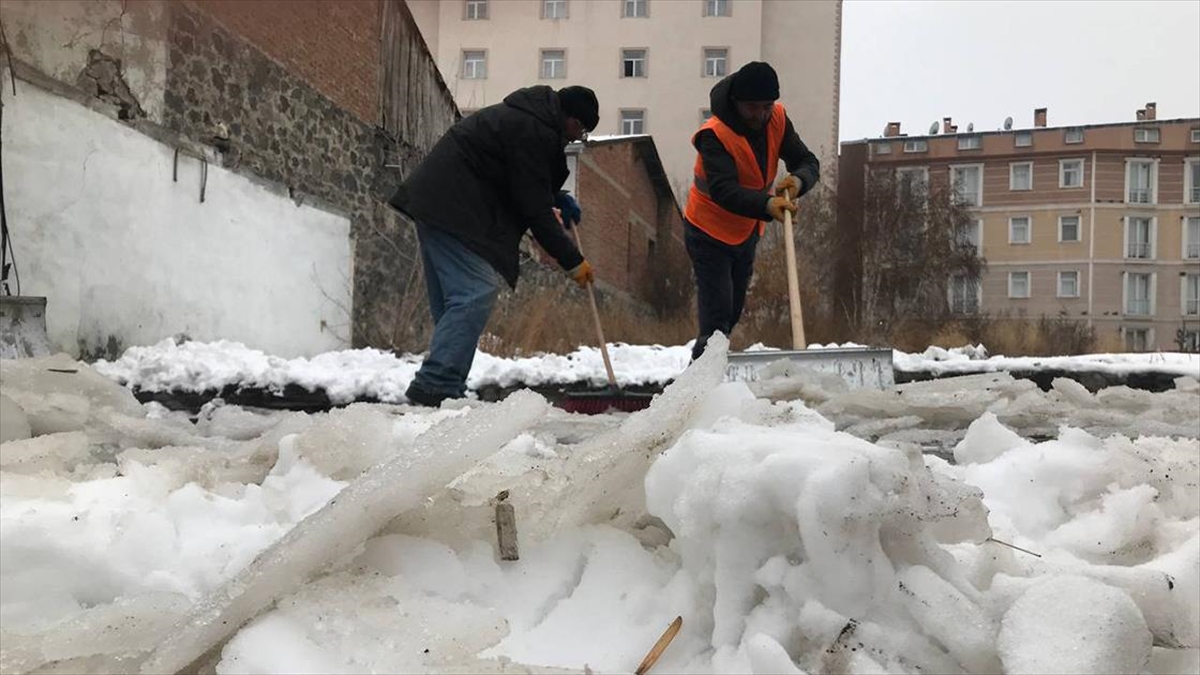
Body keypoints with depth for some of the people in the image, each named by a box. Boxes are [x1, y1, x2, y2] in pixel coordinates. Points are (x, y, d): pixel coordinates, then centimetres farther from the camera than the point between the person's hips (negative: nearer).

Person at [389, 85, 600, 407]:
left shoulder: (526, 117, 19)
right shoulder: (533, 131, -15)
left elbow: (527, 182, 32)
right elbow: (534, 208, -15)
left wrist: (558, 198, 17)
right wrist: (571, 260, -8)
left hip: (436, 202, 11)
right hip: (454, 209, -11)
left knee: (453, 298, 9)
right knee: (475, 293, -15)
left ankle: (440, 389, 10)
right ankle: (434, 387, -20)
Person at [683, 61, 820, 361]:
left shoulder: (777, 120, -8)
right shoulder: (714, 134, -27)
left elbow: (808, 162, -9)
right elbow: (723, 191, -39)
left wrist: (798, 180, -34)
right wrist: (767, 205, -55)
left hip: (747, 232, 7)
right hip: (709, 233, -7)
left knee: (733, 311, 17)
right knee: (716, 316, -14)